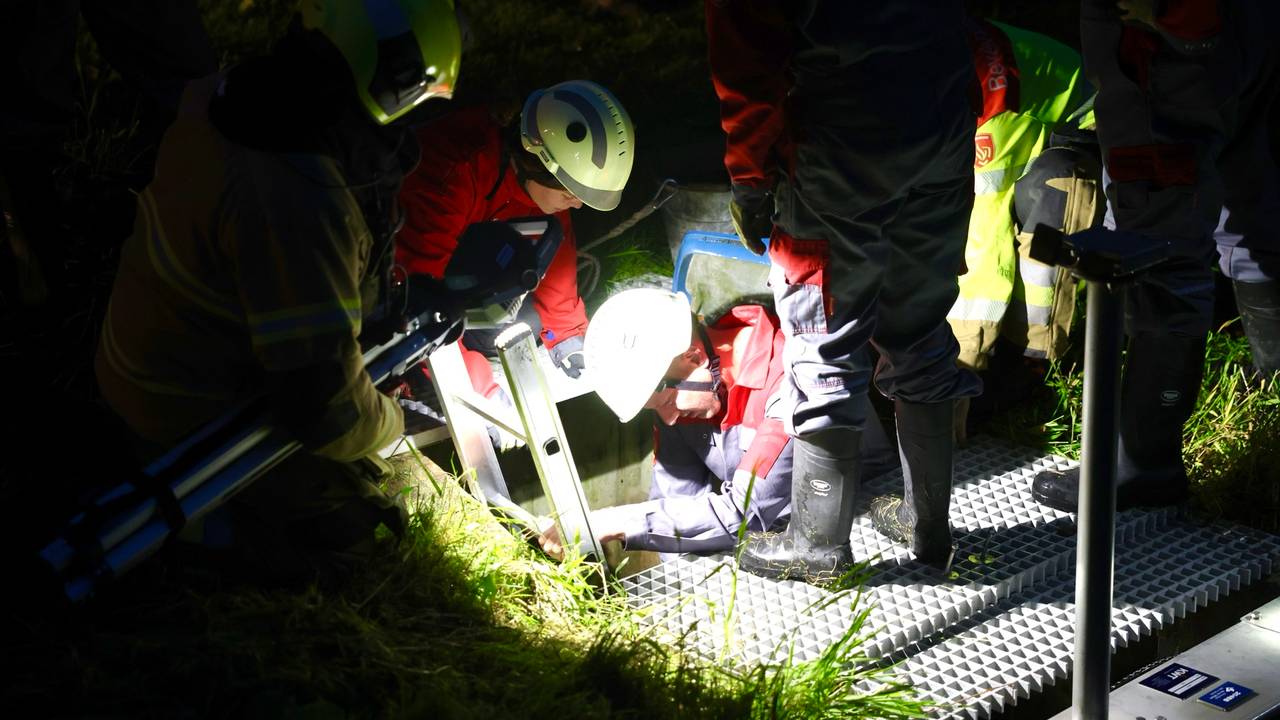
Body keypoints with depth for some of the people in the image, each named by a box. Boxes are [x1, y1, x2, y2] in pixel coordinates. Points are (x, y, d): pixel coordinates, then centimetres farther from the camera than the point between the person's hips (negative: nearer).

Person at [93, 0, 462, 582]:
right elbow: (323, 406, -32)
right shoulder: (294, 206, -39)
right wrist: (387, 423, -11)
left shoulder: (214, 99, -11)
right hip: (190, 420, -8)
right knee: (346, 534, 3)